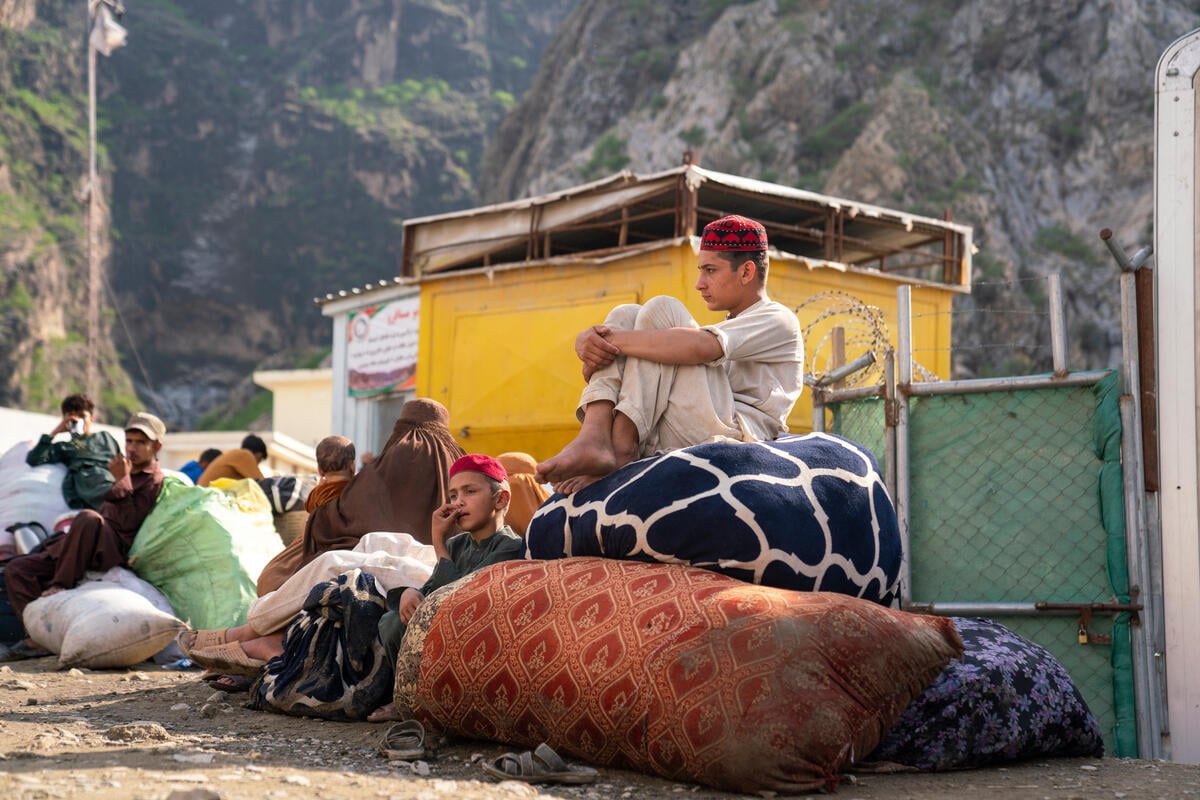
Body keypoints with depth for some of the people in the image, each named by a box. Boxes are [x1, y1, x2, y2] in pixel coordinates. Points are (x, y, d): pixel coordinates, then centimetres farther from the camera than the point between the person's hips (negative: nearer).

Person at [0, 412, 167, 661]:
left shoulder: (154, 480, 1)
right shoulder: (128, 476, 29)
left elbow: (129, 523, -13)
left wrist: (122, 480, -13)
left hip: (114, 551, -9)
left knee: (87, 518, -39)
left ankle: (60, 585, -29)